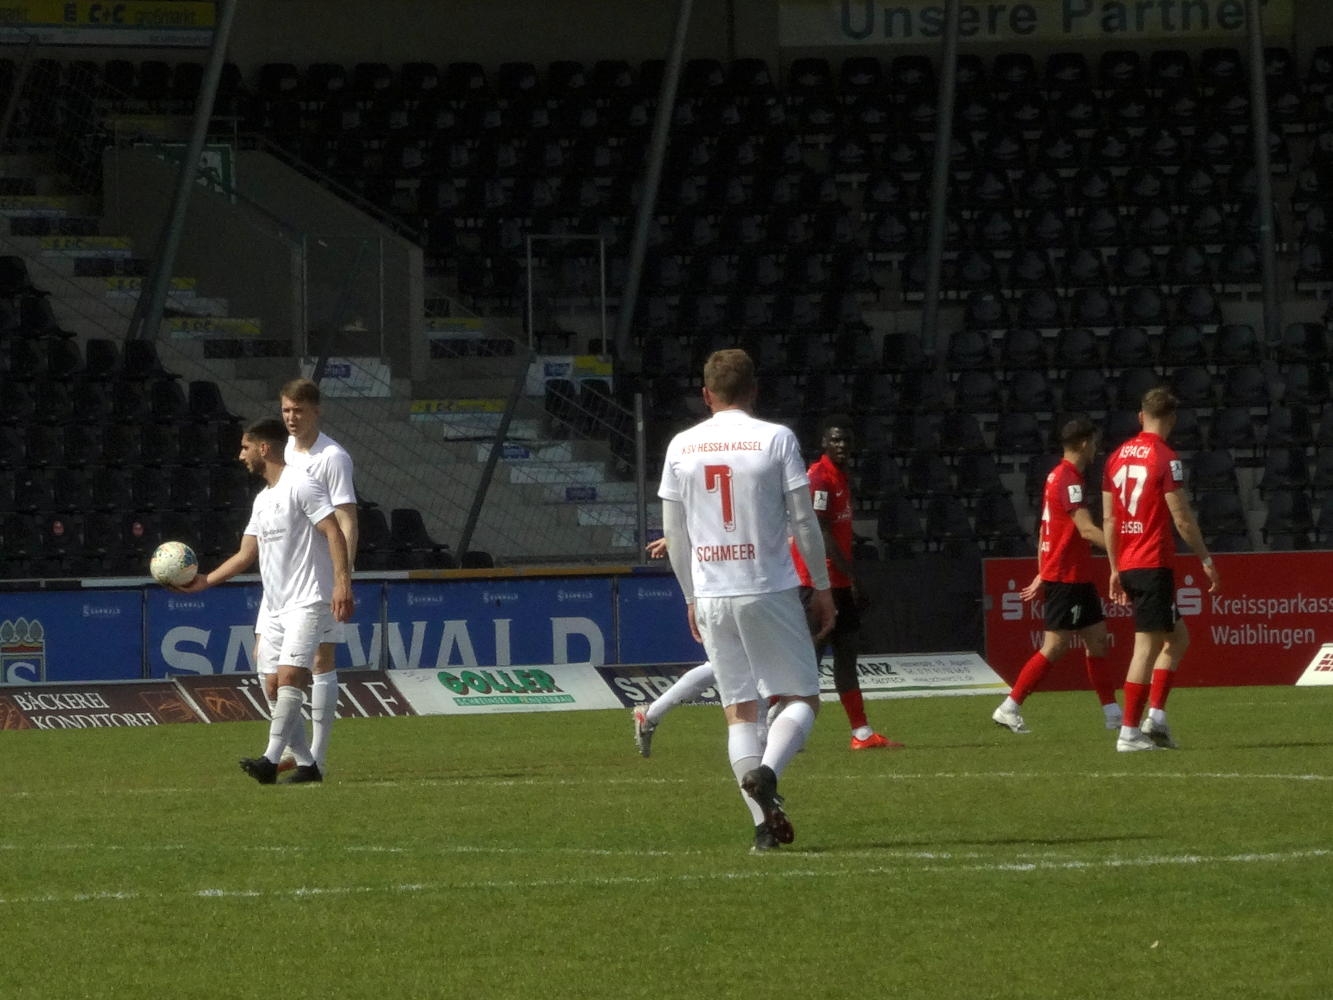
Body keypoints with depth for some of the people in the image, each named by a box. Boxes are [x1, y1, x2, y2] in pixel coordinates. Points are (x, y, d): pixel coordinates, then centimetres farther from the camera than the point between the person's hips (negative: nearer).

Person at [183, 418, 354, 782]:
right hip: (275, 607, 10)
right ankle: (306, 765, 9)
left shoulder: (300, 485, -8)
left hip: (307, 602, -10)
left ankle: (270, 760, -29)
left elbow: (333, 533, -15)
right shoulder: (262, 500, 19)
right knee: (274, 688, 5)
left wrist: (342, 583, -26)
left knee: (289, 677, -19)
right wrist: (206, 581, 9)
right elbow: (246, 555, 20)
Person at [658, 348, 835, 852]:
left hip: (711, 597, 3)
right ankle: (766, 772, -23)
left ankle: (764, 822, -1)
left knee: (739, 711, 7)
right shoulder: (776, 439, -4)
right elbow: (803, 521, -3)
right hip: (771, 588, -3)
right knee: (801, 698, 5)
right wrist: (822, 587, 8)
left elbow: (674, 533, 9)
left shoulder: (682, 447, 5)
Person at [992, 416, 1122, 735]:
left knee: (1096, 638, 10)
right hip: (1067, 575, -10)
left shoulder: (1058, 476, 15)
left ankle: (1112, 713, 11)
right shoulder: (1068, 479, -16)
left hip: (1076, 576, 10)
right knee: (1056, 646, -8)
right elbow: (1086, 529, -24)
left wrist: (1042, 576, 24)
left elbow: (1046, 531, 20)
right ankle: (1009, 708, -4)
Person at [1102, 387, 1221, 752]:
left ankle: (1156, 717, 7)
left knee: (1178, 637, 16)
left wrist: (1115, 570, 19)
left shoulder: (1117, 457, 11)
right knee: (1147, 646, -5)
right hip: (1155, 564, -8)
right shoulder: (1165, 459, -11)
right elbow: (1182, 519, -12)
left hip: (1128, 564, 8)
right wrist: (1206, 561, -2)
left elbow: (1109, 519, 13)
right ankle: (1130, 732, -5)